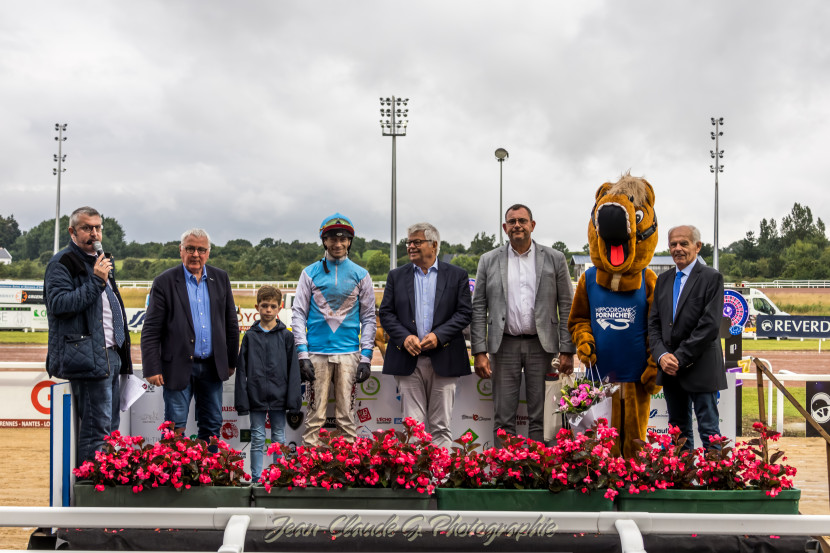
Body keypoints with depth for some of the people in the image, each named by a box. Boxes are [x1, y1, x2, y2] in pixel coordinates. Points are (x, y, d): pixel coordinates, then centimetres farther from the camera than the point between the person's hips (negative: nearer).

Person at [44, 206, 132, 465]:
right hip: (88, 357, -9)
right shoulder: (62, 263, -7)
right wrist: (95, 281, -21)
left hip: (110, 355, 9)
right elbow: (58, 304, -20)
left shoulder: (101, 261, 21)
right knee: (96, 428, -11)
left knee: (110, 427, 12)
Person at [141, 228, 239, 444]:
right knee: (175, 428, 0)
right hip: (178, 366, -4)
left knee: (212, 425, 11)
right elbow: (150, 331, -6)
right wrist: (152, 369, -11)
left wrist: (231, 361, 12)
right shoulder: (165, 282, -5)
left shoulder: (221, 278, 7)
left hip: (212, 366, 4)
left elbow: (231, 323, 13)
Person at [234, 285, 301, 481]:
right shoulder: (250, 336, 3)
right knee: (257, 438, 6)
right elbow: (242, 370, 3)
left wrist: (293, 399, -5)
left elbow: (293, 369, 1)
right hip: (256, 397, 0)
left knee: (279, 438, 8)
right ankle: (256, 478, 13)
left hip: (279, 397, 0)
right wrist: (242, 400, -3)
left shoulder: (286, 336, 2)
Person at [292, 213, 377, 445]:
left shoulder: (360, 275, 9)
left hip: (348, 353, 1)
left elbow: (368, 318, 9)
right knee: (315, 413, -1)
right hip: (317, 353, 0)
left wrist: (366, 357, 0)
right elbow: (298, 314, 4)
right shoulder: (310, 273, 7)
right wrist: (302, 355, -5)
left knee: (346, 415, 1)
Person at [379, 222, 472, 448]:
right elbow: (386, 313, 7)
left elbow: (465, 313, 0)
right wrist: (404, 337, -10)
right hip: (408, 360, 1)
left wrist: (438, 336, -13)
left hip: (443, 361, -1)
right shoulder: (396, 276, 12)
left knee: (441, 426, 3)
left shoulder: (457, 275, 6)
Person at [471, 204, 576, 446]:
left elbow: (566, 307, 4)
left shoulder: (554, 259, 5)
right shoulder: (489, 261, 6)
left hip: (542, 345, 0)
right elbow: (478, 308, 5)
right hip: (505, 346, 0)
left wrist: (567, 351, -3)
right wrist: (479, 352, -3)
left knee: (540, 417, 4)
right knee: (503, 418, 2)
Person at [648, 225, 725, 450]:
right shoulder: (663, 280, 13)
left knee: (709, 430, -2)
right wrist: (662, 355, -8)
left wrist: (681, 358, -16)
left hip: (700, 369, -6)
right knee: (678, 429, 13)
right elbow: (654, 323, 10)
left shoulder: (711, 278, -6)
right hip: (669, 369, 6)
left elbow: (710, 325, -14)